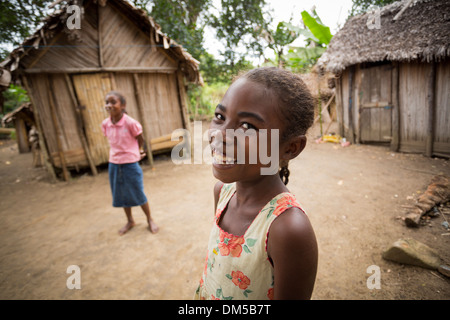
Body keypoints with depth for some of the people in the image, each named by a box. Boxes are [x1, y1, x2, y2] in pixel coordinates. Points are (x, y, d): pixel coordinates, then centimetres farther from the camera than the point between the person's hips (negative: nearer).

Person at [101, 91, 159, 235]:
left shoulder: (131, 123, -18)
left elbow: (140, 140, -2)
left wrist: (138, 151, 10)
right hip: (113, 164, 5)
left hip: (130, 164, -5)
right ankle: (130, 221, 37)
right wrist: (120, 152, 10)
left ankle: (150, 220, 27)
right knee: (121, 195, 16)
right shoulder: (105, 124, -4)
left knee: (138, 194, 6)